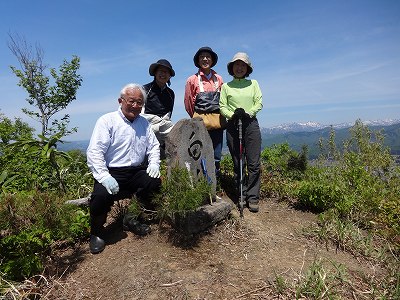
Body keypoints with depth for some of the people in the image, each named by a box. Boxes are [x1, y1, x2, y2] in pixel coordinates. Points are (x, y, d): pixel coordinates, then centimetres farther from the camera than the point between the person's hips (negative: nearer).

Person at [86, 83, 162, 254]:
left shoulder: (144, 123, 15)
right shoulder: (107, 121, -3)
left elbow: (153, 146, 17)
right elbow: (94, 152, -11)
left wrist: (154, 164, -3)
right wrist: (104, 177, -23)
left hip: (137, 172, 5)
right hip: (112, 173, -4)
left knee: (155, 182, -21)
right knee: (102, 195, -31)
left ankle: (132, 220, 6)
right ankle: (96, 233, 4)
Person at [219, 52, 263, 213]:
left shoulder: (253, 83, 14)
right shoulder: (226, 86, 11)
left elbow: (259, 102, 5)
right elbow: (222, 106, 2)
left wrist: (248, 113, -13)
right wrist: (233, 115, -16)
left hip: (251, 124, 1)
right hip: (233, 125, 0)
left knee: (254, 163, -4)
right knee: (238, 164, 3)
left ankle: (252, 198, 4)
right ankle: (241, 195, 14)